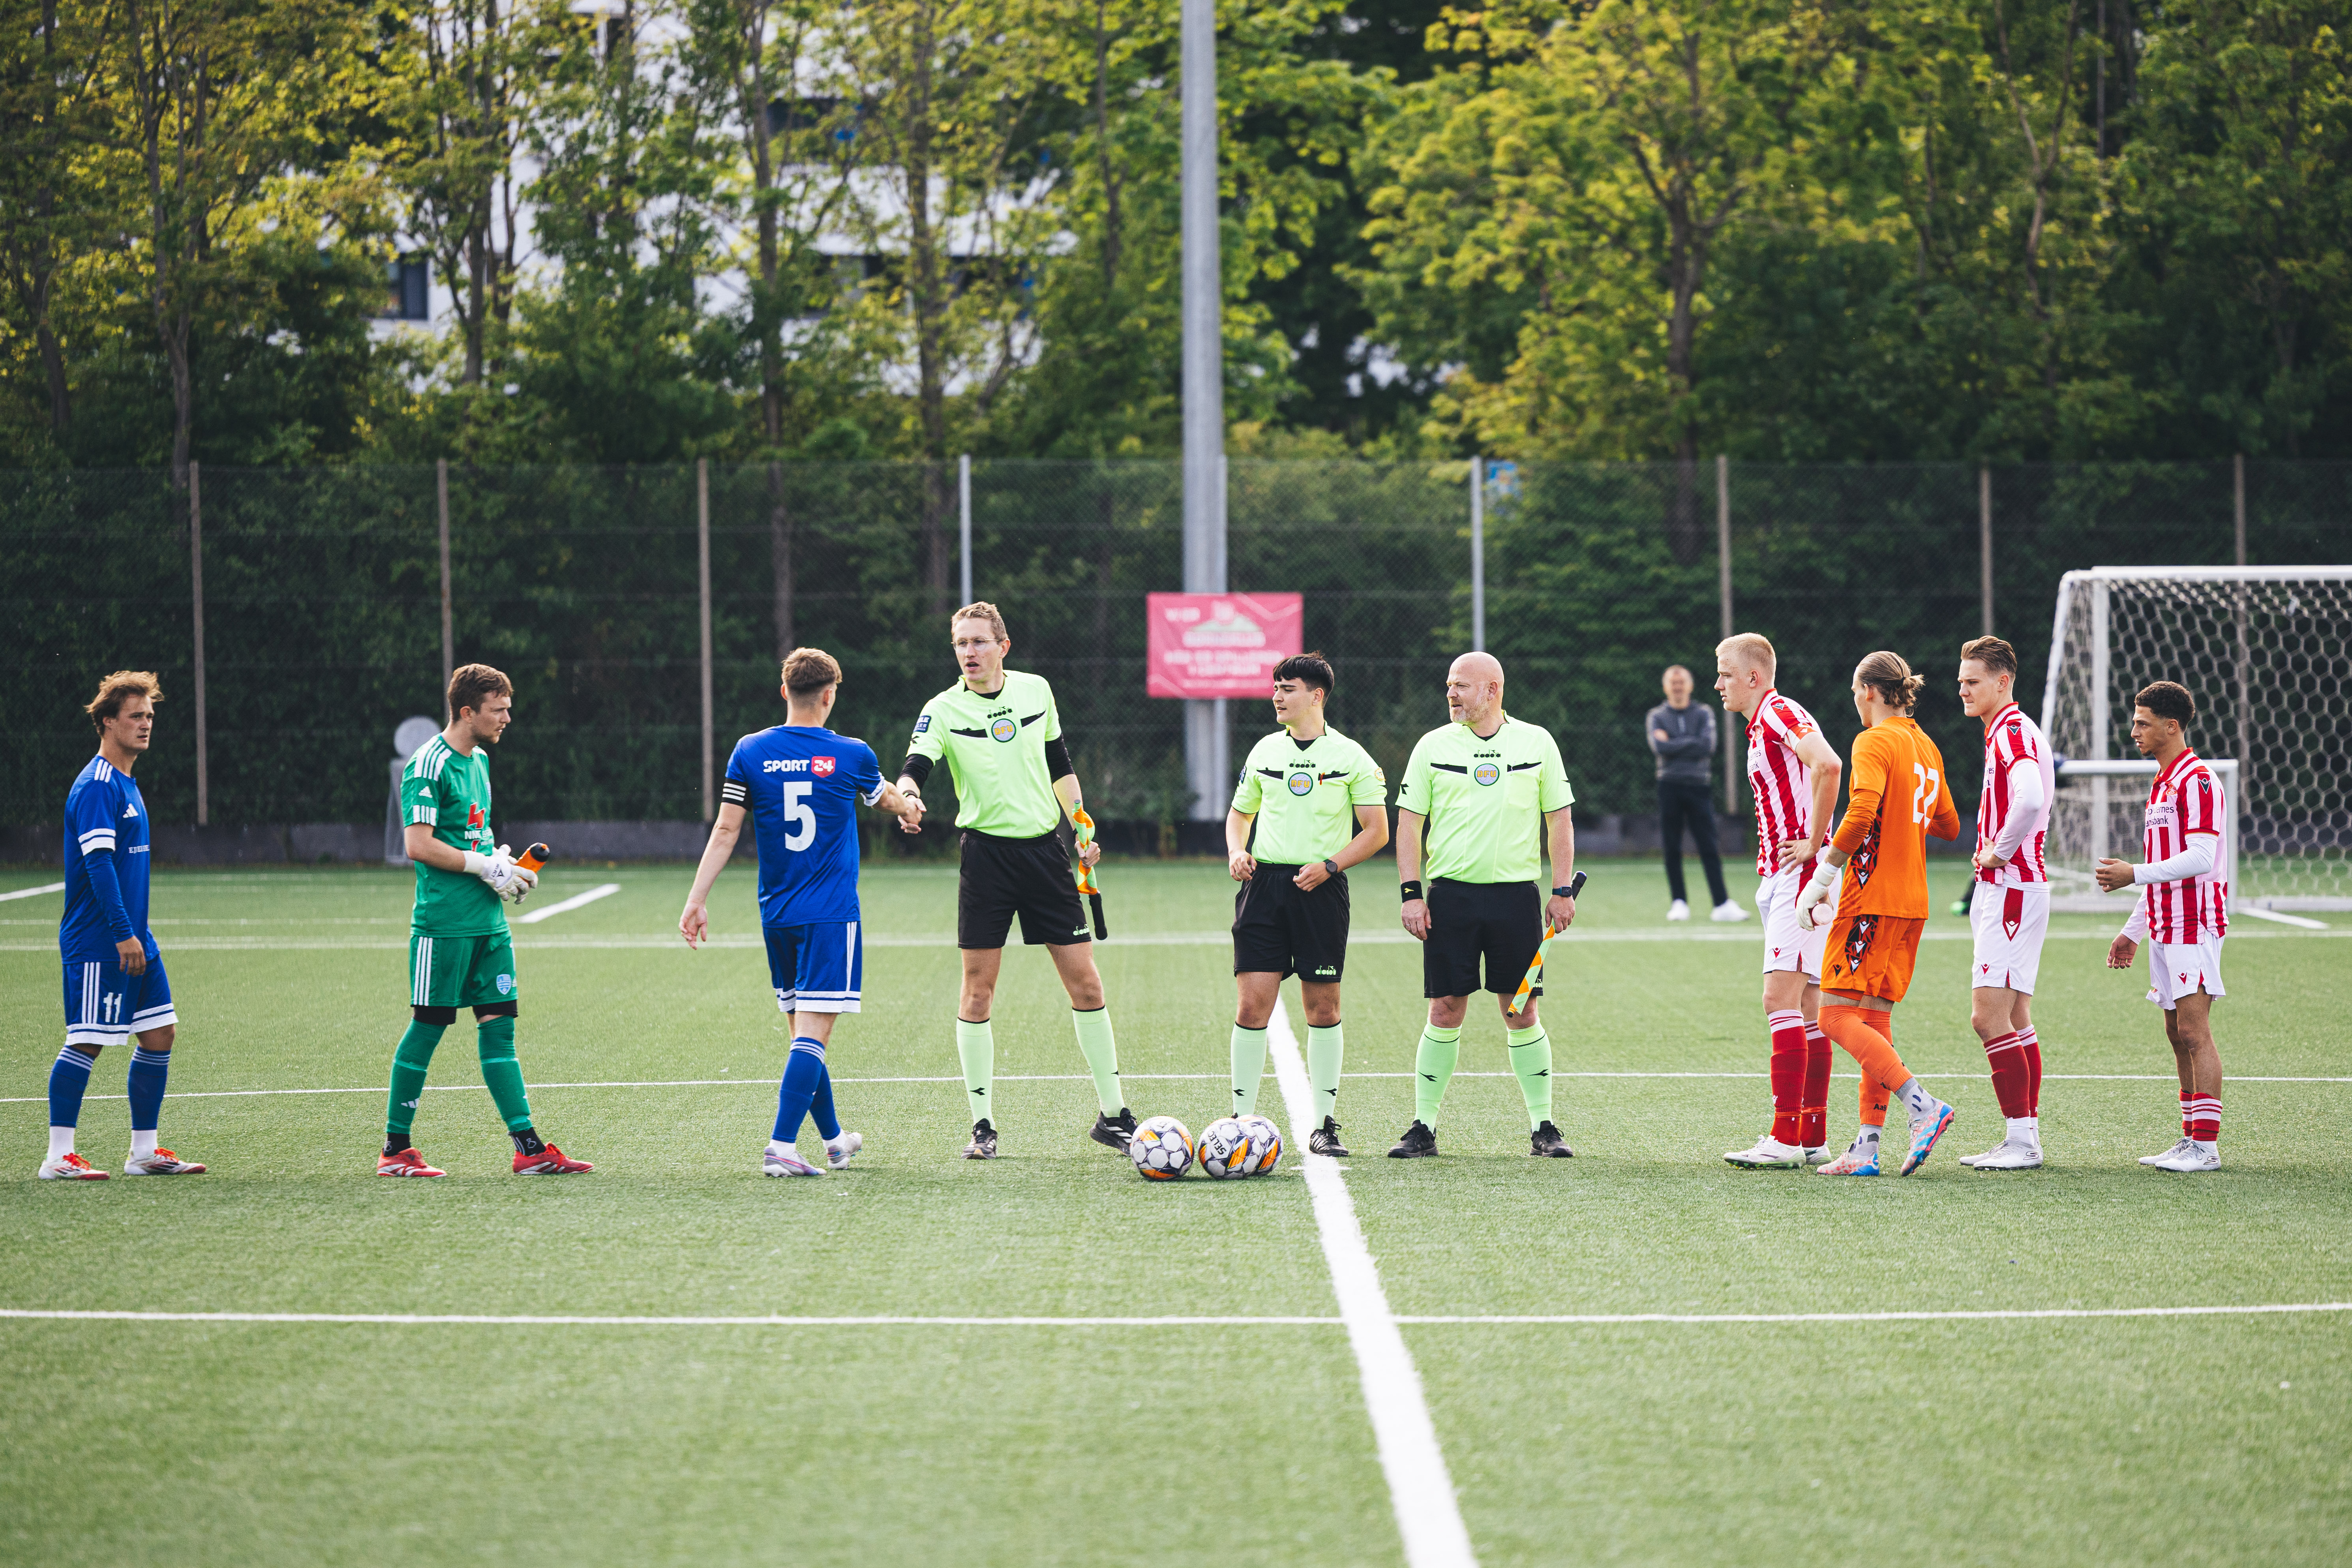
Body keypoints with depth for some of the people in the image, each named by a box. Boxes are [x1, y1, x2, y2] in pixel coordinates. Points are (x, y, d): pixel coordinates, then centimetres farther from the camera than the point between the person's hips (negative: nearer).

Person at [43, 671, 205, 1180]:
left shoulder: (126, 785, 17)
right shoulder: (95, 787, -14)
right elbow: (98, 862, -21)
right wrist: (123, 933, -25)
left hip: (133, 939, 10)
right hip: (97, 942, -10)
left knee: (160, 1033, 8)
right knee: (87, 1042, -7)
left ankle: (144, 1152, 14)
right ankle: (59, 1157, -2)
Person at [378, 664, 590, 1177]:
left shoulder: (479, 760, 16)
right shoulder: (430, 765, -12)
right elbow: (418, 845, -18)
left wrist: (503, 863, 8)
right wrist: (484, 865, -15)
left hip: (488, 922, 8)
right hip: (443, 920, -8)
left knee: (499, 1026, 5)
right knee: (427, 1028, -2)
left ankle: (529, 1148, 2)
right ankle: (395, 1150, 7)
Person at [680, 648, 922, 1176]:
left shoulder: (750, 752, 0)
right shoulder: (852, 756, -3)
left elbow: (725, 831, -3)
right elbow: (888, 799, 20)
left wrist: (697, 900, 0)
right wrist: (908, 808, 43)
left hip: (776, 914, 4)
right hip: (831, 914, -4)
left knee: (803, 1031, 15)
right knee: (813, 1034, -8)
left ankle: (834, 1140, 28)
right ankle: (782, 1147, -20)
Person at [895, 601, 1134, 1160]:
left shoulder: (1036, 691, 5)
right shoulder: (944, 711, -6)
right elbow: (915, 767, -20)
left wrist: (1084, 826, 17)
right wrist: (907, 796, -42)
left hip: (1045, 851, 3)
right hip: (987, 855, -3)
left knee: (1085, 983, 2)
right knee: (977, 990, -3)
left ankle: (1113, 1115, 12)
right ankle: (983, 1124, 6)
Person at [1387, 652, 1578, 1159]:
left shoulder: (1536, 742, 5)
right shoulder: (1433, 746, 4)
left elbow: (1559, 820, 9)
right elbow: (1409, 823, 5)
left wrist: (1562, 891, 2)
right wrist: (1411, 894, -3)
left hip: (1516, 894, 0)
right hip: (1450, 893, 0)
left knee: (1521, 1012, 1)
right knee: (1446, 1011, -2)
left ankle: (1542, 1127, 9)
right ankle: (1424, 1127, 5)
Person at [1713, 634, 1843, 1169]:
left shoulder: (1780, 712, -10)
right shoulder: (1761, 727, 22)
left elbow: (1828, 765, -27)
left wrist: (1814, 843, -22)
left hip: (1798, 874, -11)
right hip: (1781, 878, 11)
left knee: (1782, 999, -15)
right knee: (1806, 1007, 9)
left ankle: (1786, 1139, -19)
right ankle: (1813, 1139, 11)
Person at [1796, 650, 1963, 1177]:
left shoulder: (1874, 743, -10)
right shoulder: (1927, 748, 15)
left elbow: (1861, 814, -24)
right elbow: (1948, 825, 23)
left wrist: (1822, 878, -20)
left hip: (1872, 897, -9)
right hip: (1912, 901, 9)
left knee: (1838, 1014, -8)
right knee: (1874, 1020, 9)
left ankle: (1922, 1105, -20)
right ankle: (1867, 1149, 5)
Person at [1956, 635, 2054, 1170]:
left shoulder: (2013, 731, -15)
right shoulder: (2006, 732, 17)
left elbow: (2030, 800, -33)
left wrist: (1999, 851, -19)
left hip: (2012, 887, -11)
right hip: (2005, 888, 11)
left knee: (1990, 1016, -12)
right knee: (2015, 1019, 11)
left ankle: (2021, 1139, -11)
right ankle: (2027, 1135, 14)